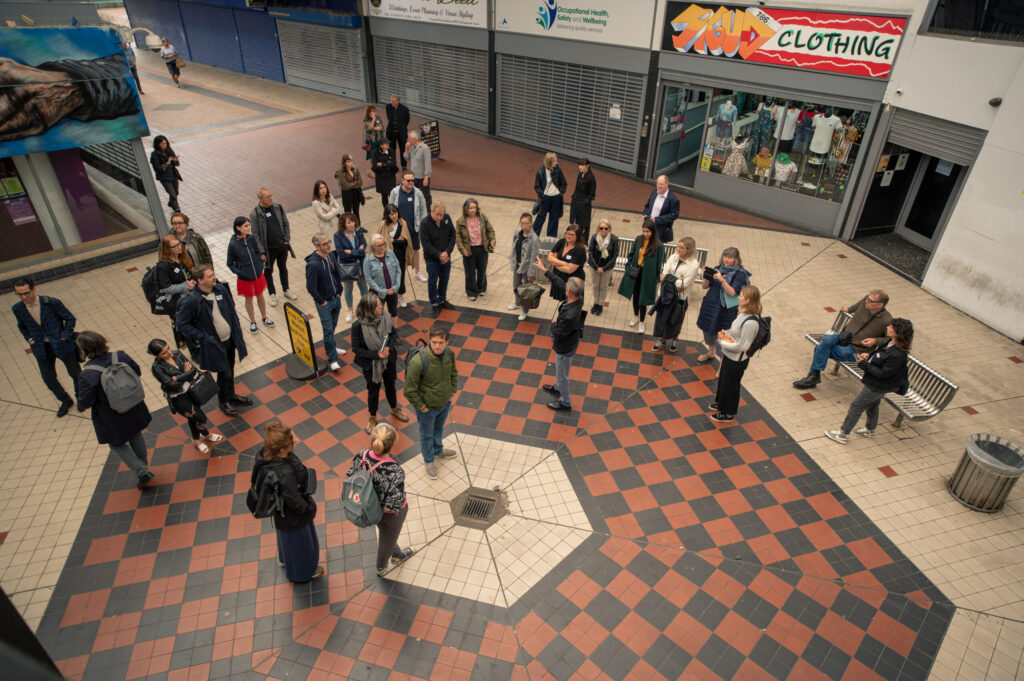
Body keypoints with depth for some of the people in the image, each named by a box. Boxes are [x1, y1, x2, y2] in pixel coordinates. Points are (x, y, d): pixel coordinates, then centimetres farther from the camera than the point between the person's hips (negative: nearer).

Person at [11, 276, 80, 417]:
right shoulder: (17, 308, -7)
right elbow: (22, 326, 14)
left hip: (61, 346, -3)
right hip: (42, 349, 3)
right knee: (49, 379, 11)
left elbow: (70, 318, -7)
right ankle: (65, 401, 36)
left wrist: (64, 338, -12)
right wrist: (29, 339, 1)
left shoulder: (51, 303, -18)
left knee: (75, 373, 13)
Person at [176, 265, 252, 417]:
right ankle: (224, 402, 28)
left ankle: (231, 395, 45)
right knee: (225, 374, 1)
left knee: (230, 369, 22)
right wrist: (200, 338, -15)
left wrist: (236, 327, 7)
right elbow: (182, 324, -14)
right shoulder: (191, 300, -24)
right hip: (214, 344, -6)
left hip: (230, 339, 6)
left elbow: (231, 308, 10)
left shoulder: (220, 289, -5)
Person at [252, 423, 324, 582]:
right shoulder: (285, 474, -46)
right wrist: (310, 507, -11)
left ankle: (285, 558, 67)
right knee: (300, 541, 23)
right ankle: (304, 571, 52)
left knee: (286, 536, 37)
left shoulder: (265, 454, -23)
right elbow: (295, 501, -31)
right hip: (294, 516, -7)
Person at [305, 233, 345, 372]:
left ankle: (331, 346, 45)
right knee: (328, 330, 0)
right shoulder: (313, 264, -26)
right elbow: (311, 287, -24)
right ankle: (332, 359, 10)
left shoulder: (331, 256, -2)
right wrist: (321, 301, -15)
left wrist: (339, 292, 8)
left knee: (333, 326, 23)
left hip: (336, 299, 7)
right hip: (324, 303, -7)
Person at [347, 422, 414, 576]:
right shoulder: (394, 471, -41)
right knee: (387, 537, 28)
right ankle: (381, 568, 57)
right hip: (389, 515, -5)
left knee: (385, 531, 35)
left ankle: (396, 554, 65)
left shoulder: (361, 457, -26)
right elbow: (394, 504, -35)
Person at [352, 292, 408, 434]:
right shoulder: (358, 326, -27)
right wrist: (376, 354, -25)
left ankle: (395, 409, 54)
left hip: (389, 360, 3)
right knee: (373, 391, 18)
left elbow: (394, 334, -1)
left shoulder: (385, 317, -17)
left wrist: (390, 347, -19)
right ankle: (372, 417, 44)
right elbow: (356, 348, -17)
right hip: (371, 364, -3)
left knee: (390, 386, 26)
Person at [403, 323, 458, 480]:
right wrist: (421, 407, -16)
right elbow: (409, 390, -25)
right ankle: (429, 460, 48)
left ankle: (438, 450, 60)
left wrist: (452, 393, 4)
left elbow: (454, 374, 7)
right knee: (427, 435, 21)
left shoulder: (449, 355, -17)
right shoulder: (418, 362, -35)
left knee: (439, 429, 31)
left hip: (445, 403, 5)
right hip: (427, 408, -5)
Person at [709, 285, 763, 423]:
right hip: (729, 356, 9)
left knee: (730, 385, 11)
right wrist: (725, 334, -2)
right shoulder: (743, 313, -4)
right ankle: (721, 403, 51)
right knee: (723, 380, 27)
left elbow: (742, 346, -28)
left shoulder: (750, 322, -32)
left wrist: (723, 343, -17)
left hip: (737, 361, -9)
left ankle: (729, 414, 31)